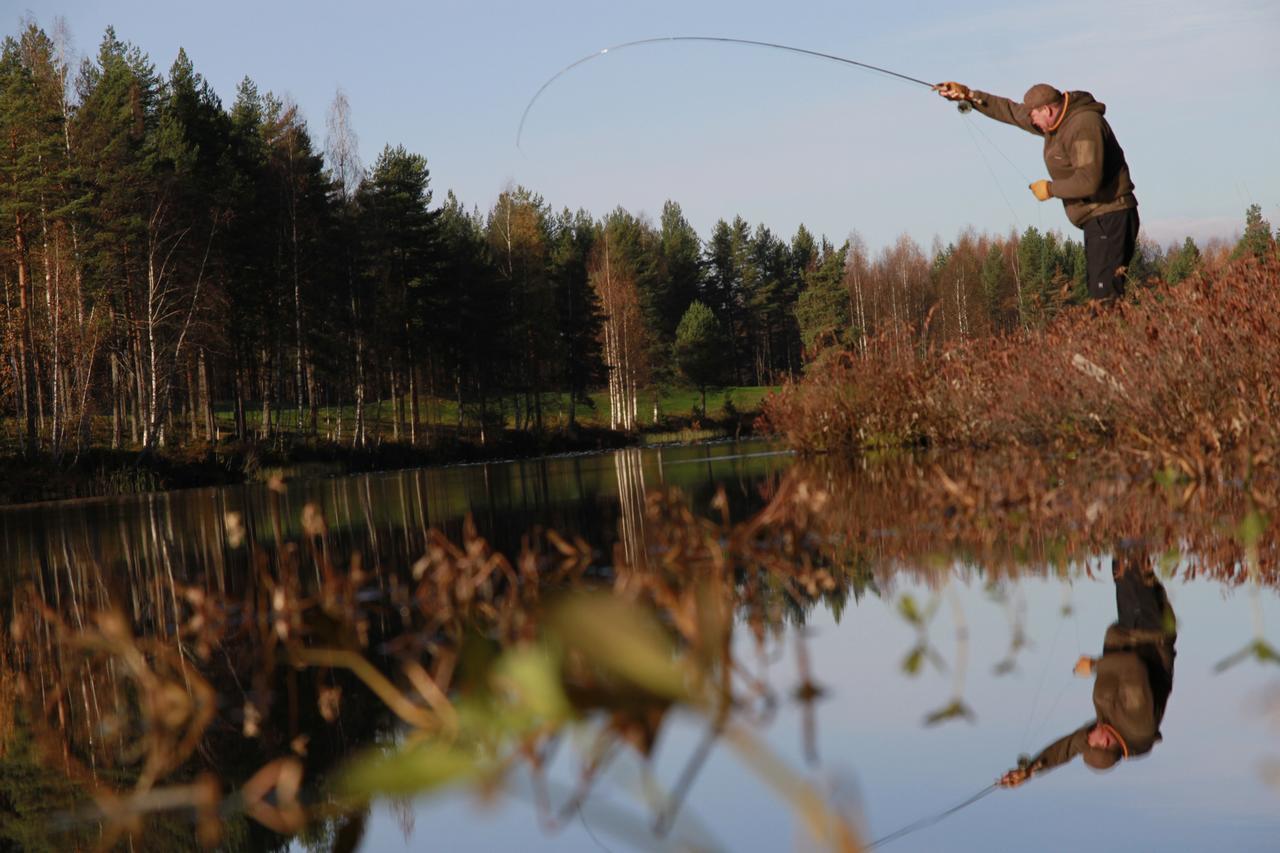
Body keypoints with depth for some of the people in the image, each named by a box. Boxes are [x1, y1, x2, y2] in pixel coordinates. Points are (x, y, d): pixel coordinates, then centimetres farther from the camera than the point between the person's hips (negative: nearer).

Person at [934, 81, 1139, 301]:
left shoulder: (1085, 125, -19)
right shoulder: (1057, 121, 11)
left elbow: (1089, 181, -28)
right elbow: (1010, 111, 23)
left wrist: (1050, 189, -13)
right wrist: (969, 95, 20)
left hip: (1109, 218, -10)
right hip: (1097, 219, 10)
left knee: (1105, 295, -18)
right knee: (1100, 292, 4)